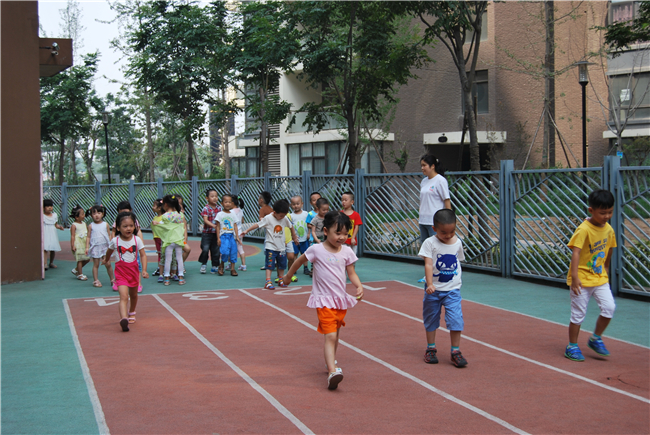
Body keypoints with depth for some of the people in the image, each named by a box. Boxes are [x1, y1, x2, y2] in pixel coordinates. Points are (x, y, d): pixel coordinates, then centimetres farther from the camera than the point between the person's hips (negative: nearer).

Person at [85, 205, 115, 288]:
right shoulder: (91, 226, 0)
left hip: (105, 247, 1)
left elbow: (109, 236, 8)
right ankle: (96, 280, 12)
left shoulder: (106, 225, 3)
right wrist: (87, 247, -2)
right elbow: (88, 237, 3)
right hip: (95, 247, -1)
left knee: (108, 264, 1)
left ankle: (112, 279, 14)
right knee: (96, 265, 4)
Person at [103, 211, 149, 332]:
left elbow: (143, 255, -6)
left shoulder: (137, 240, -8)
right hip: (121, 272, -3)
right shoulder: (115, 241, -9)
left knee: (133, 295, 22)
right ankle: (124, 319, -34)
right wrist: (106, 260, 30)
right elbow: (109, 251, 13)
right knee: (124, 296, -19)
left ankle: (132, 312, 48)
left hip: (134, 270, 3)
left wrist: (144, 270, -16)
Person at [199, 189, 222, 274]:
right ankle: (203, 265, 9)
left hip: (216, 233, 4)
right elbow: (205, 220, -18)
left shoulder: (219, 208, 6)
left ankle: (215, 266, 18)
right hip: (207, 233, -4)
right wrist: (213, 225, -30)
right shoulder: (206, 209, -9)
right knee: (205, 249, -9)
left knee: (216, 250, 7)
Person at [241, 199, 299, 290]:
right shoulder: (268, 218, -12)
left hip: (281, 247, 5)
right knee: (269, 265, -8)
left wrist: (294, 236, 31)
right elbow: (257, 225, -9)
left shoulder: (285, 219, 2)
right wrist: (247, 231, -9)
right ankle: (268, 281, -7)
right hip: (271, 246, -5)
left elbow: (291, 226, 19)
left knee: (282, 265, 12)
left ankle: (281, 280, 25)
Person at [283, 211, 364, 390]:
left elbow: (352, 273, 7)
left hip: (341, 300, 5)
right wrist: (288, 276, 19)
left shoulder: (347, 252, 1)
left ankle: (330, 362, 41)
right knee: (330, 336, -17)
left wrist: (359, 286, -13)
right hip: (324, 301, -5)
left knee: (335, 335, 19)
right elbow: (299, 262, 6)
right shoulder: (316, 250, -10)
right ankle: (332, 372, -25)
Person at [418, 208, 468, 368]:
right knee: (431, 319, 11)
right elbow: (428, 264, -20)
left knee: (455, 318, -9)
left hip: (452, 289, 1)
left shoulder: (457, 243, 1)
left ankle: (455, 352, 1)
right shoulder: (430, 243, -12)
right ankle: (430, 349, 27)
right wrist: (430, 284, -32)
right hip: (433, 289, -1)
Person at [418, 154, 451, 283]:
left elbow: (447, 200, -10)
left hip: (435, 222, -8)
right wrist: (420, 216, 17)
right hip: (423, 221, 8)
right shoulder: (424, 182, 14)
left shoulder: (440, 180, -9)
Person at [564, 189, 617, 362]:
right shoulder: (584, 229, -19)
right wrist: (574, 277, -31)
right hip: (582, 279, -5)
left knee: (609, 307, -6)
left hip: (600, 278, 6)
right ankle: (572, 347, 18)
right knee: (578, 314, 2)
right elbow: (575, 253, -25)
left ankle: (595, 339, 15)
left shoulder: (609, 229, 2)